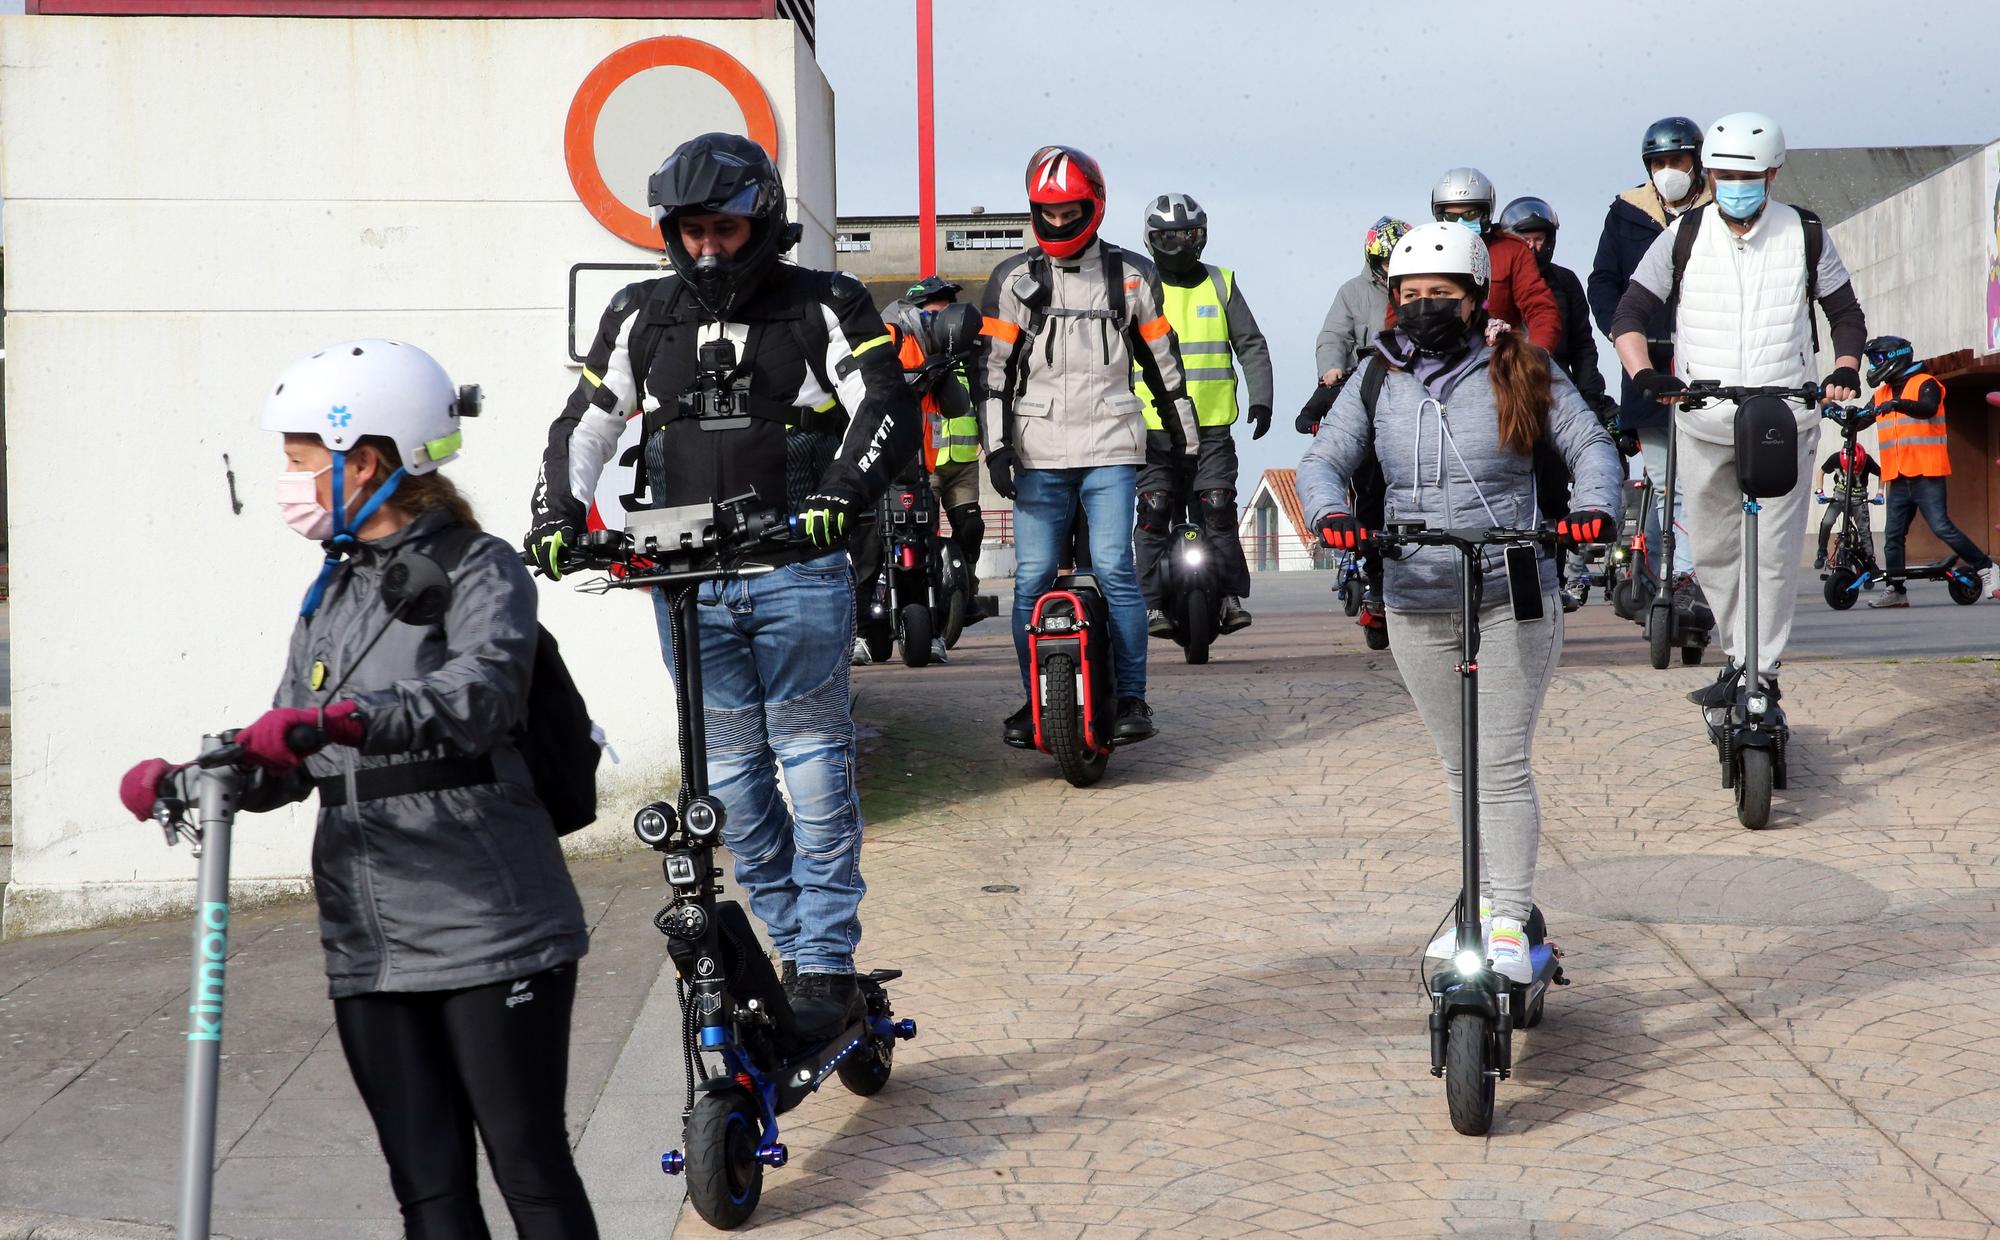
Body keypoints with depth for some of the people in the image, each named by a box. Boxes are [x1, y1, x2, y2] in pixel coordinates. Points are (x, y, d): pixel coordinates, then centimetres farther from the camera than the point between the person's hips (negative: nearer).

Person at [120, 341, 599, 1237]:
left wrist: (347, 720, -41)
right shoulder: (331, 596, 18)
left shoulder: (478, 571, -5)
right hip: (370, 950, 7)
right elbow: (290, 759, 18)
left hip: (491, 935, -7)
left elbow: (482, 691, -26)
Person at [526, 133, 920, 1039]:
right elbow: (586, 421, 14)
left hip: (798, 567, -4)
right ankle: (793, 945, 16)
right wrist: (558, 511, -2)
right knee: (731, 773, 6)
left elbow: (887, 408, -8)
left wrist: (843, 491, -25)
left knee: (812, 760, -3)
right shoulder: (642, 316, 11)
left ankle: (828, 964, 2)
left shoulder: (825, 308, 0)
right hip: (686, 579, 4)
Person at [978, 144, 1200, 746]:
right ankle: (1035, 700, 8)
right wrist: (997, 442, -5)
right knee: (1033, 578, -1)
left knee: (1114, 568, -12)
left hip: (1111, 448, -1)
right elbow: (994, 365, 4)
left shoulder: (1131, 273, 9)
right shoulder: (1014, 278, 7)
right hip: (1038, 453, 1)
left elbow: (1162, 359, 16)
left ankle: (1132, 697, -5)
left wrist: (1186, 435, 17)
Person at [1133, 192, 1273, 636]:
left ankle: (1231, 596, -1)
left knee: (1218, 509, -8)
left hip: (1212, 428, 1)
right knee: (1153, 513, -7)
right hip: (1153, 429, -1)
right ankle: (1152, 602, -3)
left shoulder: (1221, 284, 12)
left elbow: (1251, 346, 13)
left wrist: (1260, 399, 2)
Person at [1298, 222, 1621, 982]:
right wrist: (1330, 513, -20)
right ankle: (1487, 898, 27)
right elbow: (1323, 460, 2)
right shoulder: (1378, 384, 6)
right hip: (1417, 607, 3)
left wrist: (1593, 507, -22)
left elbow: (1589, 444, -2)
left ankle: (1510, 924, -2)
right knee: (1459, 768, 13)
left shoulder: (1521, 374, -1)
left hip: (1513, 601, -3)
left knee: (1502, 765, -6)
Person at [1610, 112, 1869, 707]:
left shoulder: (1805, 236, 2)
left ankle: (1764, 672, 1)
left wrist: (1845, 369, -8)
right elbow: (1630, 314, 0)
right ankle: (1738, 660, 24)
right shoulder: (1684, 235, 1)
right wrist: (1644, 374, -18)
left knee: (1774, 551, -6)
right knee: (1713, 551, 8)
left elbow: (1846, 313, 11)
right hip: (1703, 423, 2)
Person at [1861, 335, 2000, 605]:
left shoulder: (1924, 384, -4)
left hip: (1926, 473, -7)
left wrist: (1898, 404, -40)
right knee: (1892, 534, 4)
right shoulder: (1882, 393, 17)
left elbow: (1928, 409, -23)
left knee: (1941, 527, -13)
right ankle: (1896, 590, 9)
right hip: (1897, 476, 7)